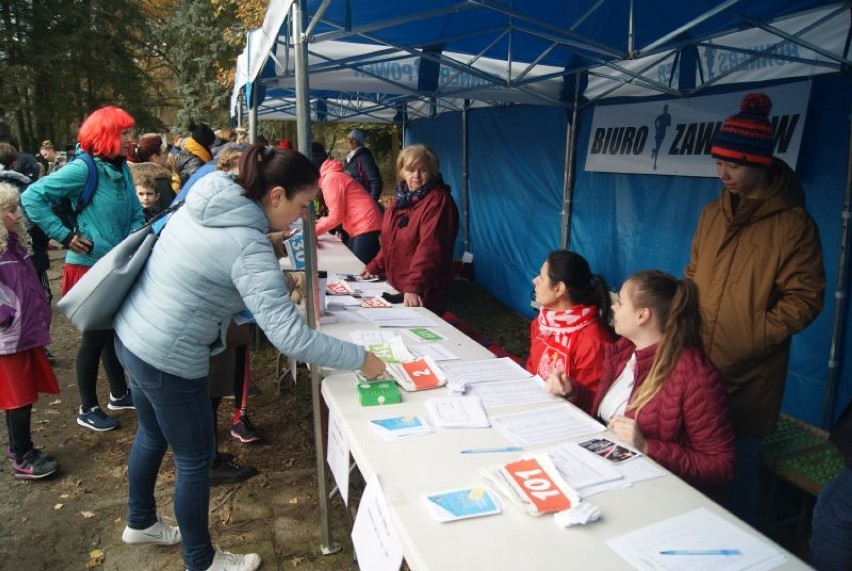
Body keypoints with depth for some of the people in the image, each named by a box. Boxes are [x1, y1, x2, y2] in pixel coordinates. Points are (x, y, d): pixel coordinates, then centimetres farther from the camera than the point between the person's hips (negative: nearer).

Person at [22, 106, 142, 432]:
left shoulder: (121, 168, 4)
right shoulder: (83, 169, -17)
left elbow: (136, 214, 8)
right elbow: (32, 197, -18)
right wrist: (65, 236, -18)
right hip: (89, 267, -7)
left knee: (115, 331, 18)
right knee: (95, 337, 4)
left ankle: (119, 394, 35)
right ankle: (88, 410, 21)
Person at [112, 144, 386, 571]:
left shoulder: (205, 198, -1)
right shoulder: (247, 245, -27)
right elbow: (289, 336, -32)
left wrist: (276, 284, 16)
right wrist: (360, 359, -23)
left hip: (132, 333, 9)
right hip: (168, 358, -9)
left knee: (152, 434, 29)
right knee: (196, 459, 11)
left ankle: (140, 521, 54)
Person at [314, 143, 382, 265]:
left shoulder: (330, 179, -12)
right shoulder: (332, 176, 18)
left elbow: (336, 216, -12)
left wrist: (314, 231, -1)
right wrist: (320, 222, 11)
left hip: (366, 226, -10)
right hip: (360, 227, 10)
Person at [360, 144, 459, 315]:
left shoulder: (438, 200, -15)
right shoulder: (403, 198, 10)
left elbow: (429, 248, -26)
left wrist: (414, 287, -34)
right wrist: (374, 267, 14)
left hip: (423, 294, -7)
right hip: (396, 288, 7)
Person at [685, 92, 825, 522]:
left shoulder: (793, 223, -10)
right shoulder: (713, 213, 8)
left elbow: (805, 298, -11)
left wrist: (754, 336, -19)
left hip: (748, 374, -5)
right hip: (696, 362, 6)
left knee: (738, 463, 9)